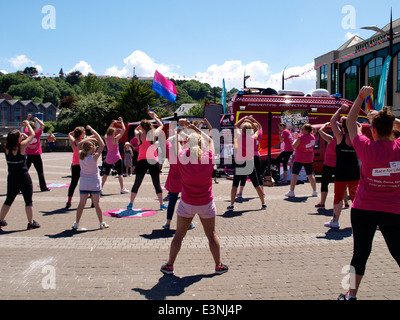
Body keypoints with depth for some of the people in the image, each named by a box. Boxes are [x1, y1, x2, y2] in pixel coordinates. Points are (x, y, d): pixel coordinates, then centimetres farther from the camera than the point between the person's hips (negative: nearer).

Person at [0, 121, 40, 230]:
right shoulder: (21, 146, -14)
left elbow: (12, 140, 23)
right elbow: (32, 135, -3)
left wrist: (21, 134, 16)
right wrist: (27, 124, 10)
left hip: (11, 179, 5)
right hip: (24, 178, -5)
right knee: (28, 201, 4)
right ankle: (31, 223, 7)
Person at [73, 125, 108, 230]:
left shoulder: (81, 156, -4)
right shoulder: (94, 157, -15)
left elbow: (79, 144, 13)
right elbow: (102, 145, -12)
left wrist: (90, 137, 12)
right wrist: (94, 132, -8)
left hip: (83, 183, 4)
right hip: (94, 183, -4)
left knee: (81, 203, 8)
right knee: (97, 203, 1)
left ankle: (76, 223, 12)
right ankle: (102, 223, 9)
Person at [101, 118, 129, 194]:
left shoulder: (106, 138, 0)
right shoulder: (115, 138, -14)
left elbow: (108, 131, 22)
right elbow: (123, 130, -8)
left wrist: (112, 123, 24)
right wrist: (121, 121, 3)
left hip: (108, 158, 5)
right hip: (116, 158, -5)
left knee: (106, 173, 15)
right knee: (120, 173, 0)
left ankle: (101, 187, 16)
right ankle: (122, 189, -1)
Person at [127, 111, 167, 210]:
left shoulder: (139, 135, -1)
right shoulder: (154, 134, -2)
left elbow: (136, 129, 25)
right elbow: (161, 125, 17)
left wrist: (142, 124, 23)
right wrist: (154, 117, 25)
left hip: (142, 162, 0)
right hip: (154, 161, 0)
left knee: (137, 183, 10)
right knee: (157, 184, 7)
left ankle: (131, 204, 16)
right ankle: (162, 204, 11)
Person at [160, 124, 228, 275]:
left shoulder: (183, 159, -13)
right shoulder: (209, 158, -12)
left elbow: (177, 144, 7)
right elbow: (210, 140, 7)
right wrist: (197, 129, 14)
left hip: (187, 204, 0)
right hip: (206, 203, 0)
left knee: (179, 235, 11)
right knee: (212, 234, 14)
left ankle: (169, 266, 19)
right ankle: (219, 266, 23)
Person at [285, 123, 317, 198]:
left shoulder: (301, 138, -18)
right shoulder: (313, 137, 5)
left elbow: (294, 146, -12)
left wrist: (296, 138, 2)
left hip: (299, 159, -7)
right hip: (309, 159, 7)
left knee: (294, 174, -3)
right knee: (310, 175, 15)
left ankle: (291, 192, -7)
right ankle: (315, 191, 18)